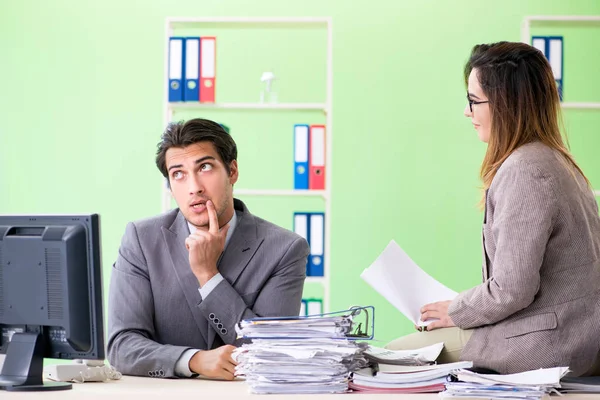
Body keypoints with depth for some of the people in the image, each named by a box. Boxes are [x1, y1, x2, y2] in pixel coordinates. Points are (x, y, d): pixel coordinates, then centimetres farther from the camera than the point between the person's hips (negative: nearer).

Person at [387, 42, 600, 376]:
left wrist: (457, 312, -5)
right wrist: (463, 308, 14)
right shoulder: (552, 158, 12)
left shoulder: (523, 172, -20)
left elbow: (511, 290, -22)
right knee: (407, 346, 17)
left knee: (393, 357, -2)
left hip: (550, 345, -10)